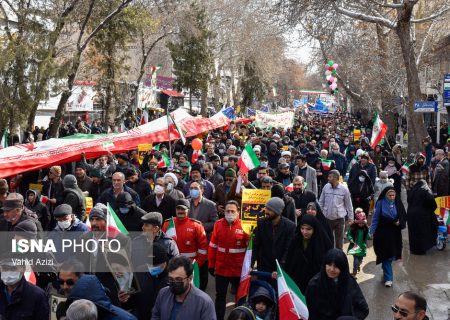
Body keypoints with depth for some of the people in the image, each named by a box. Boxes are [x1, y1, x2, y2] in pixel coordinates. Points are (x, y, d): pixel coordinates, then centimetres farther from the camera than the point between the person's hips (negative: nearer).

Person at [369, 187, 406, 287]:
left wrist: (399, 222, -15)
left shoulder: (398, 204, 0)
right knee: (386, 255, -2)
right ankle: (388, 278, 4)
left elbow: (404, 217, 6)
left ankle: (386, 271, 39)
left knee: (391, 255, 13)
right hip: (383, 234, -3)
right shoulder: (380, 203, -8)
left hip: (395, 234, 3)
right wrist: (372, 231, -10)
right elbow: (375, 218, -6)